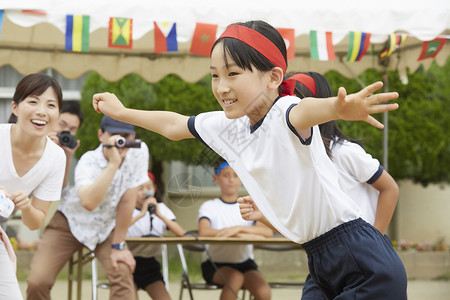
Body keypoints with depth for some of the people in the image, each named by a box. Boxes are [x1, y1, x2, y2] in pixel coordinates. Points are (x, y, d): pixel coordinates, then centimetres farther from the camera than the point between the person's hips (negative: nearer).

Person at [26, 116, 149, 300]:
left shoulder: (139, 152, -19)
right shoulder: (88, 162, -28)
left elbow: (127, 201, -14)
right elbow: (89, 202, -48)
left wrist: (118, 246, -12)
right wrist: (113, 163, -50)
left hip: (108, 226, 2)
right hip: (71, 223, -2)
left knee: (123, 276, -21)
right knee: (38, 282, -16)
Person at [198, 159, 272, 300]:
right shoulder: (209, 206, 1)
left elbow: (268, 232, -11)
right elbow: (203, 232, -22)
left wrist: (238, 228, -25)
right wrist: (241, 235, -22)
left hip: (245, 262, 2)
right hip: (217, 265, -2)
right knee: (235, 278, -34)